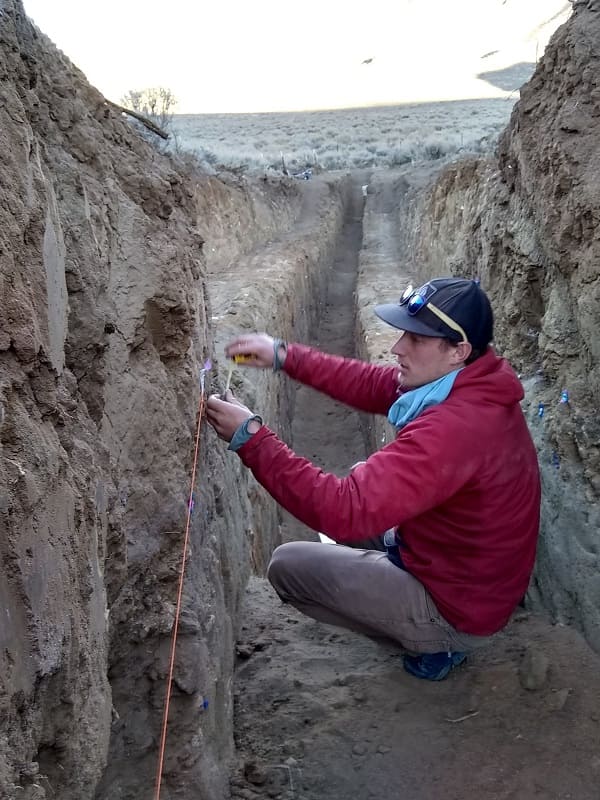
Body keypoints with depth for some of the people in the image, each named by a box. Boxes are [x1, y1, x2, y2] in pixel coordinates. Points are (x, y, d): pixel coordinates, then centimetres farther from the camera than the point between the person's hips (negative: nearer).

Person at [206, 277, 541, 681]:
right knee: (364, 479, 20)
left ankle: (432, 642, 7)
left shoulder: (454, 429, -36)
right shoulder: (473, 383, -7)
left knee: (288, 565, -3)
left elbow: (347, 511, -38)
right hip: (476, 576, 9)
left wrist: (251, 437, -33)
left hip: (460, 609, -9)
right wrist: (285, 356, -5)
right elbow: (373, 385, 2)